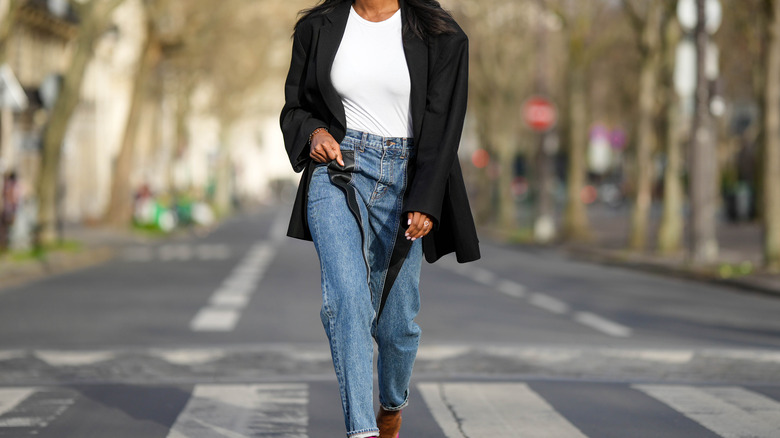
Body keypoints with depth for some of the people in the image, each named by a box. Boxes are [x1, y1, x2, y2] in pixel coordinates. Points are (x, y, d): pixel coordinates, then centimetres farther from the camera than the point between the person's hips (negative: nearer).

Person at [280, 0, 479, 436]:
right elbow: (295, 107, 15)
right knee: (347, 298, -21)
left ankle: (394, 401, 38)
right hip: (337, 171, 0)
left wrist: (424, 202, -17)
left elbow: (441, 126, -7)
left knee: (397, 322, 5)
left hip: (404, 183, 0)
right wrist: (314, 133, -8)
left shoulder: (439, 36, -1)